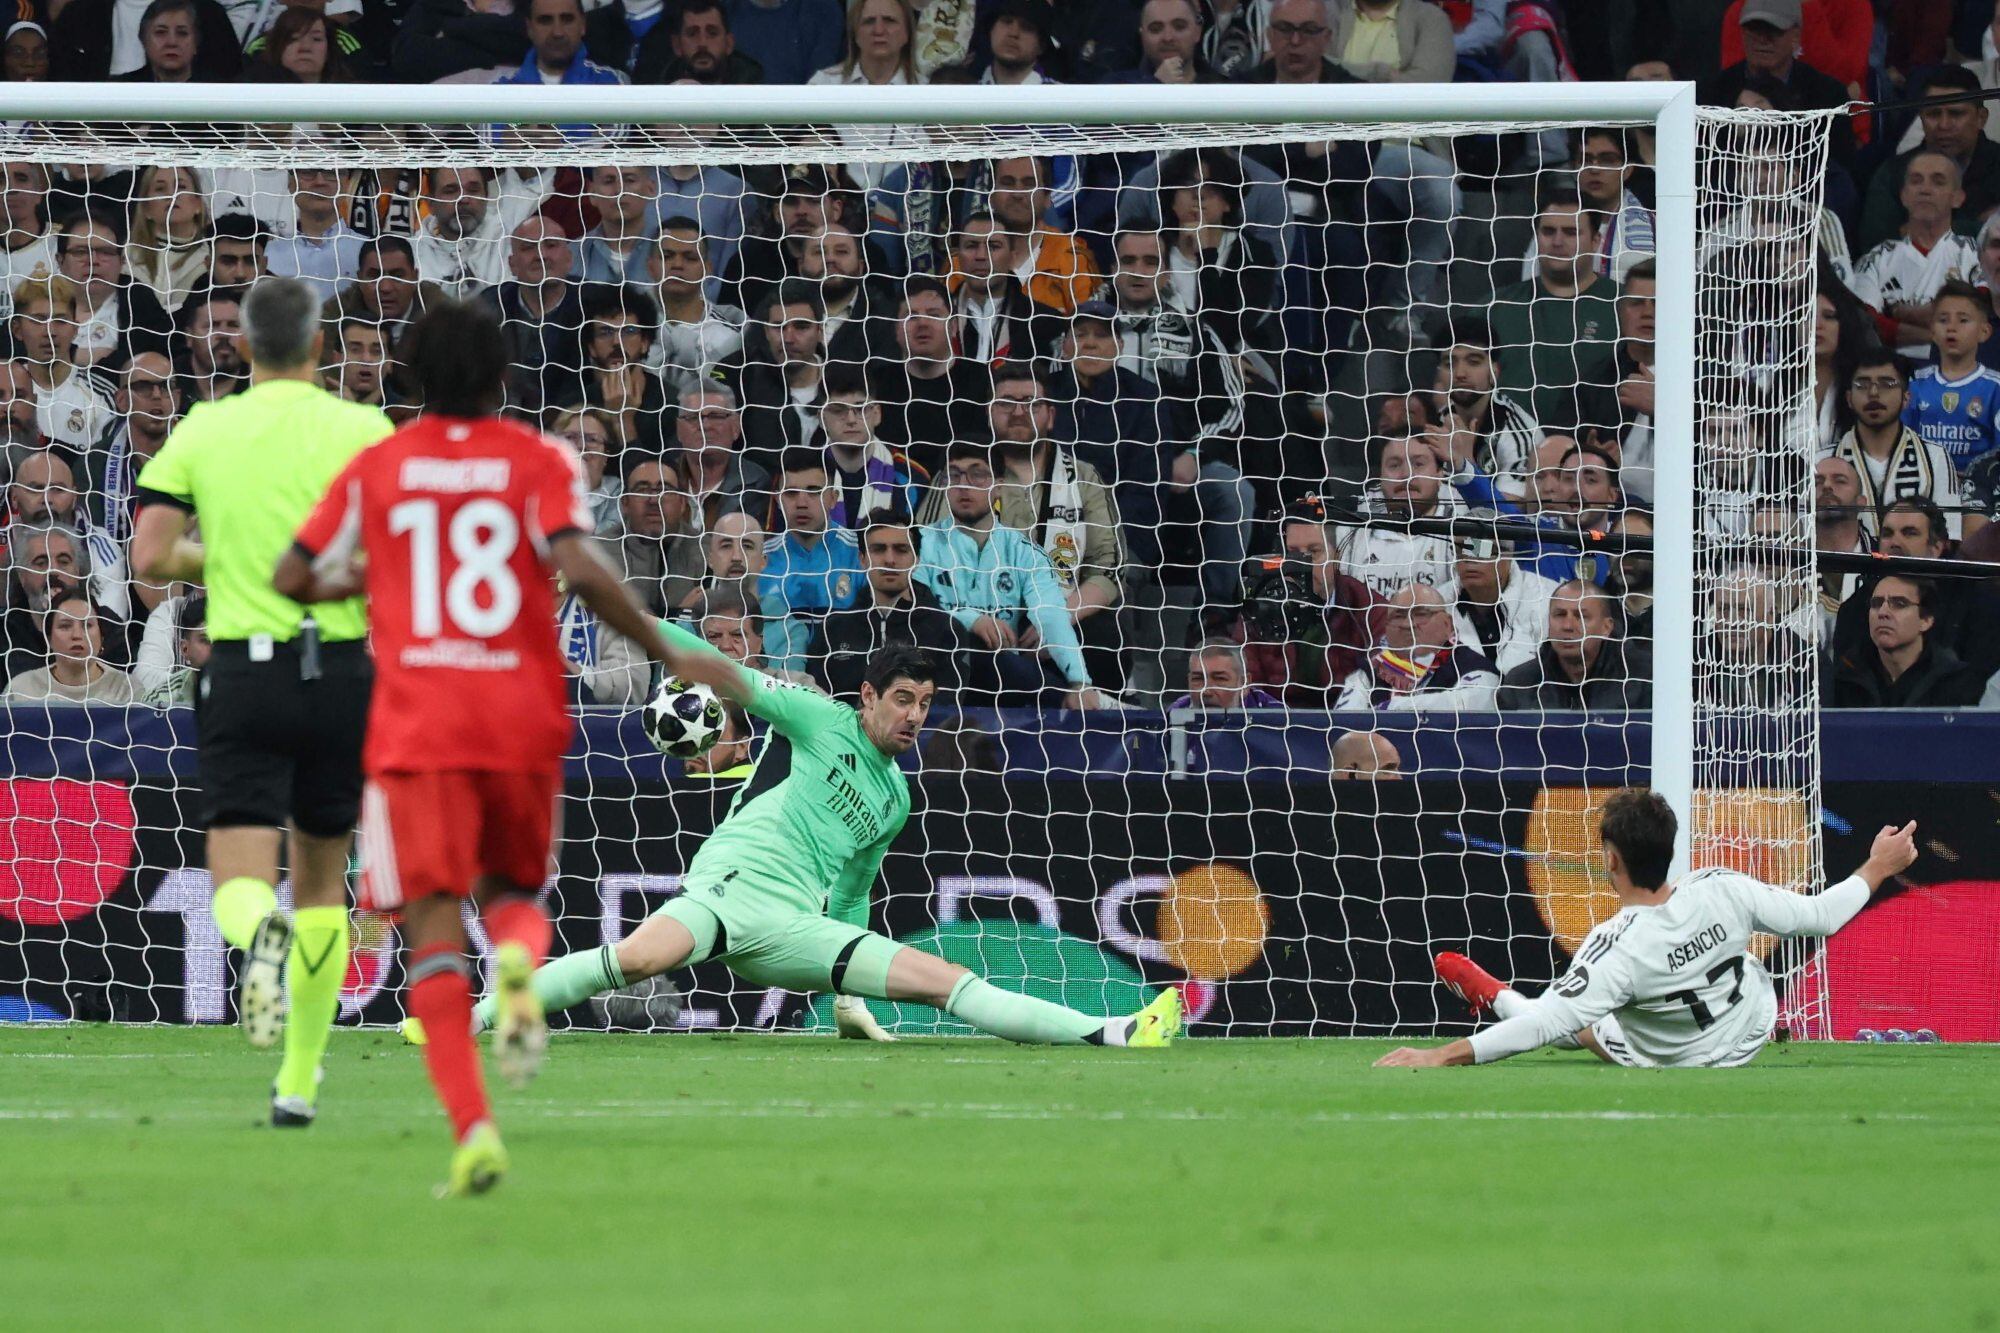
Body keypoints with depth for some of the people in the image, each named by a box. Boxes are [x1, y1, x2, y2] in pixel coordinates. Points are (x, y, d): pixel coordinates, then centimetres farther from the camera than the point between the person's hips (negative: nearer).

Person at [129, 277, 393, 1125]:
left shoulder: (201, 432, 3)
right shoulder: (364, 431, -1)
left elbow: (151, 556, -2)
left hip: (243, 669, -1)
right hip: (341, 669, 1)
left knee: (240, 880, -3)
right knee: (322, 874, 16)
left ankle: (260, 931, -41)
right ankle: (299, 1079, 17)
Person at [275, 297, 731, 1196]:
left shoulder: (375, 468, 7)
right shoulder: (539, 461, 2)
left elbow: (291, 579, 9)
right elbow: (578, 569, -14)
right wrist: (670, 658, -7)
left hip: (415, 725, -1)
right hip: (524, 719, 1)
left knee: (434, 930, -3)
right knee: (513, 888, 23)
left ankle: (471, 1126, -21)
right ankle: (518, 965, -16)